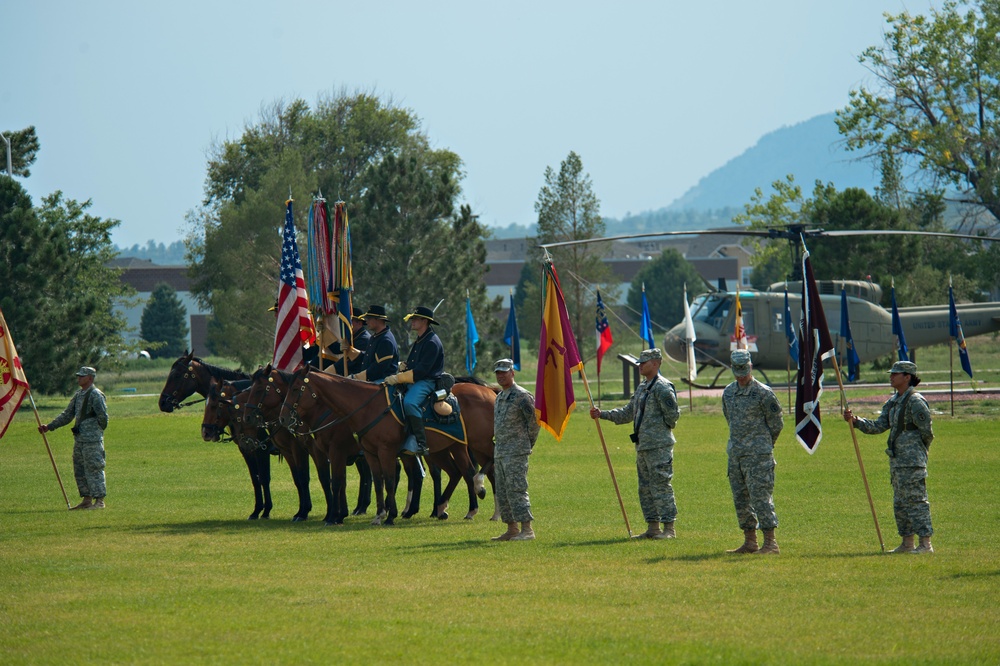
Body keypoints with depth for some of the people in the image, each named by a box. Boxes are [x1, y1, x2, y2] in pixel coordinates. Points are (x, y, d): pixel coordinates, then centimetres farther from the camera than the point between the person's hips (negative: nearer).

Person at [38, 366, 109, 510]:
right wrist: (49, 426, 15)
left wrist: (99, 429, -1)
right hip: (79, 439, 9)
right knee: (79, 470, 11)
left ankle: (99, 500, -5)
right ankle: (87, 500, 17)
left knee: (94, 469, -8)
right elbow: (67, 415, 20)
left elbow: (102, 416, -16)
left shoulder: (96, 395, -12)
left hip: (92, 439, -9)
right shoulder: (78, 395, 16)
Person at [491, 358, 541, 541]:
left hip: (516, 452, -9)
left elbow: (534, 421, -10)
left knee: (516, 490, -14)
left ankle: (527, 529, -14)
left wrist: (528, 442, -2)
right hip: (499, 453, 9)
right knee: (502, 493, 9)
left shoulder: (522, 396, -9)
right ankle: (512, 529, 13)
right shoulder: (499, 398, 18)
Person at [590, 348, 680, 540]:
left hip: (659, 446, -10)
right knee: (645, 488, 12)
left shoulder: (663, 387, -12)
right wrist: (602, 414, 15)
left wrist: (662, 429, -3)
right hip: (642, 445, 10)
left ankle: (669, 528, -6)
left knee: (661, 486, -8)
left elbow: (672, 414, -17)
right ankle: (652, 527, 18)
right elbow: (628, 412, 22)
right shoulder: (641, 387, 17)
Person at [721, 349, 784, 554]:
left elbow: (777, 423, -2)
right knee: (740, 499, 9)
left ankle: (770, 542, -11)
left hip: (758, 453, -7)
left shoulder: (763, 393, -9)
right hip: (735, 453, 7)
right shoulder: (728, 393, 11)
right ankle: (750, 541, 16)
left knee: (761, 497, -11)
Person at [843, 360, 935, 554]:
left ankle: (925, 543, -9)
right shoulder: (892, 402, 15)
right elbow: (879, 426, 13)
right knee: (900, 504, 12)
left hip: (912, 463, -10)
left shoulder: (915, 402, -13)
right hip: (896, 461, 10)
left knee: (916, 501, -10)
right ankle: (907, 543, 19)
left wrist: (916, 451, 1)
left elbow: (927, 432, -12)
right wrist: (855, 421, 2)